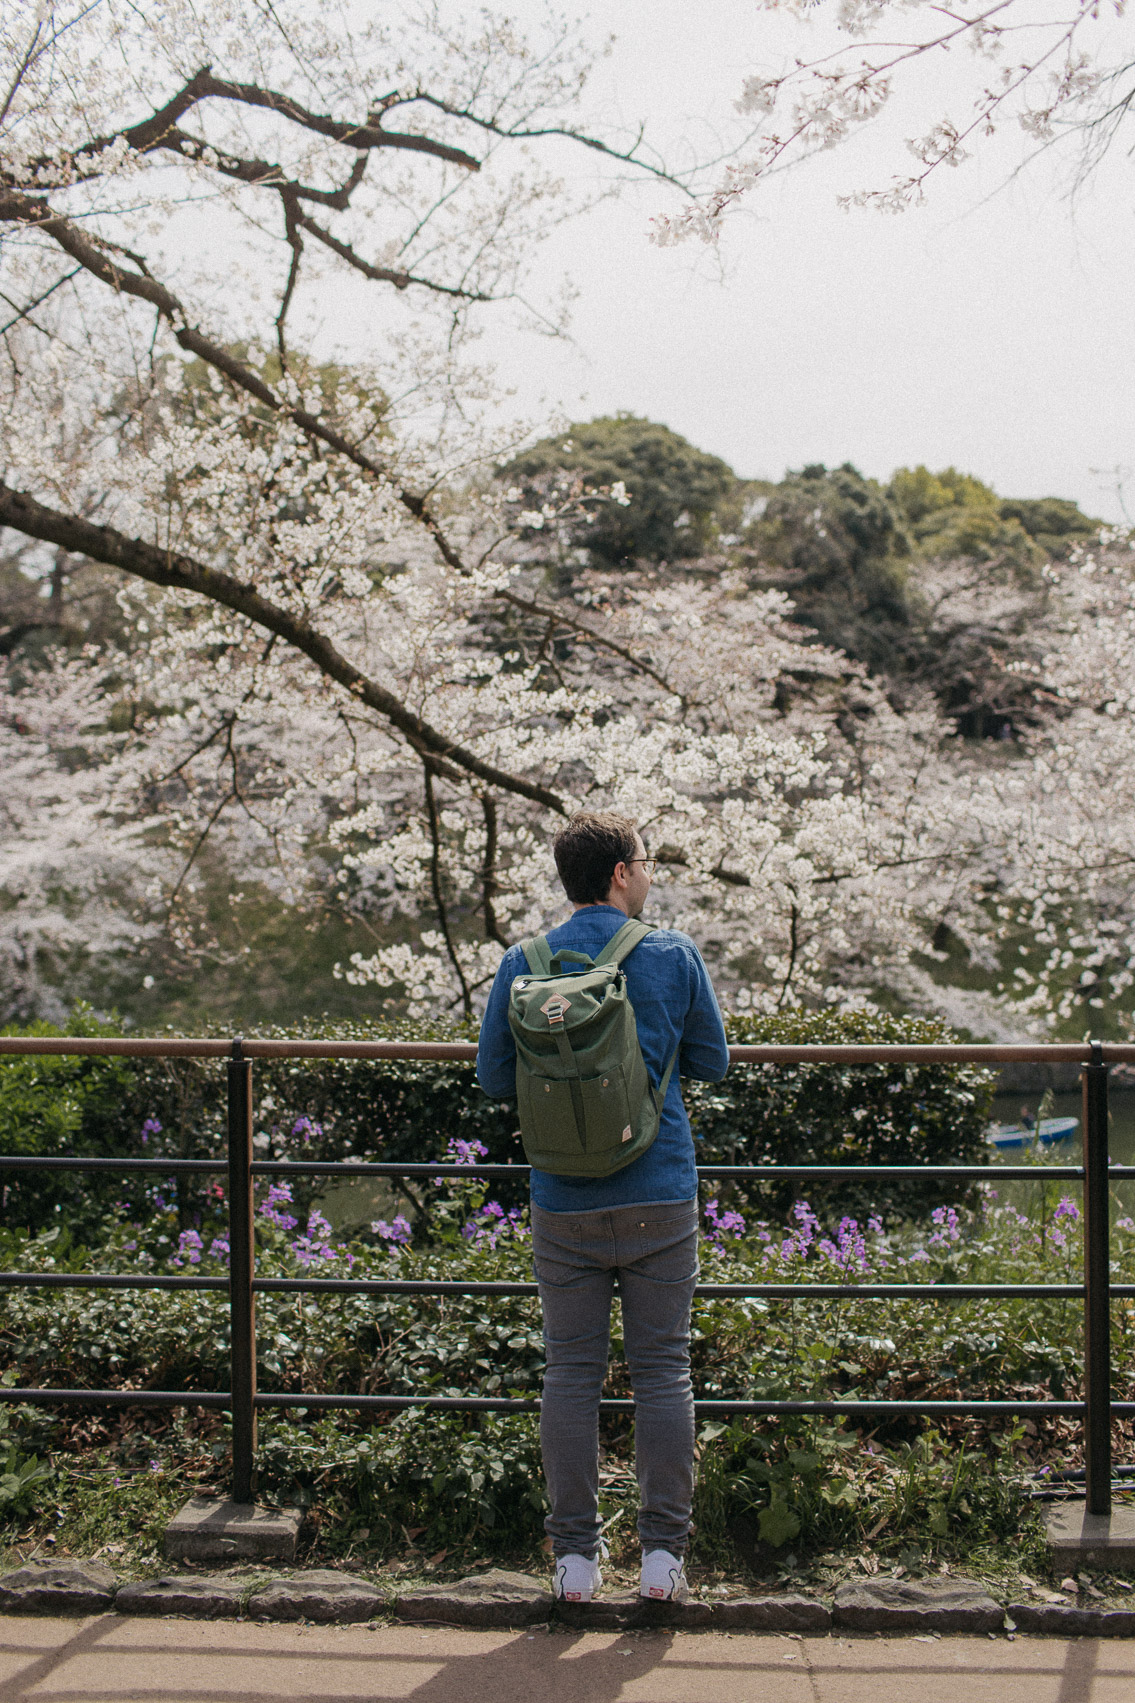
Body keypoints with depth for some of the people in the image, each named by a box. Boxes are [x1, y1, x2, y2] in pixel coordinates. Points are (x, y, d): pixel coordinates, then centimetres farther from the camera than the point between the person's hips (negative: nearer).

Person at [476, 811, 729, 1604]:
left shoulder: (523, 965, -1)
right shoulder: (674, 955, -4)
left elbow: (495, 1079, 6)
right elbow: (712, 1062, 6)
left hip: (564, 1204, 1)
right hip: (660, 1197, -1)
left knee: (571, 1373, 8)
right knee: (663, 1370, 7)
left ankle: (576, 1556, 12)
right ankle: (664, 1553, 11)